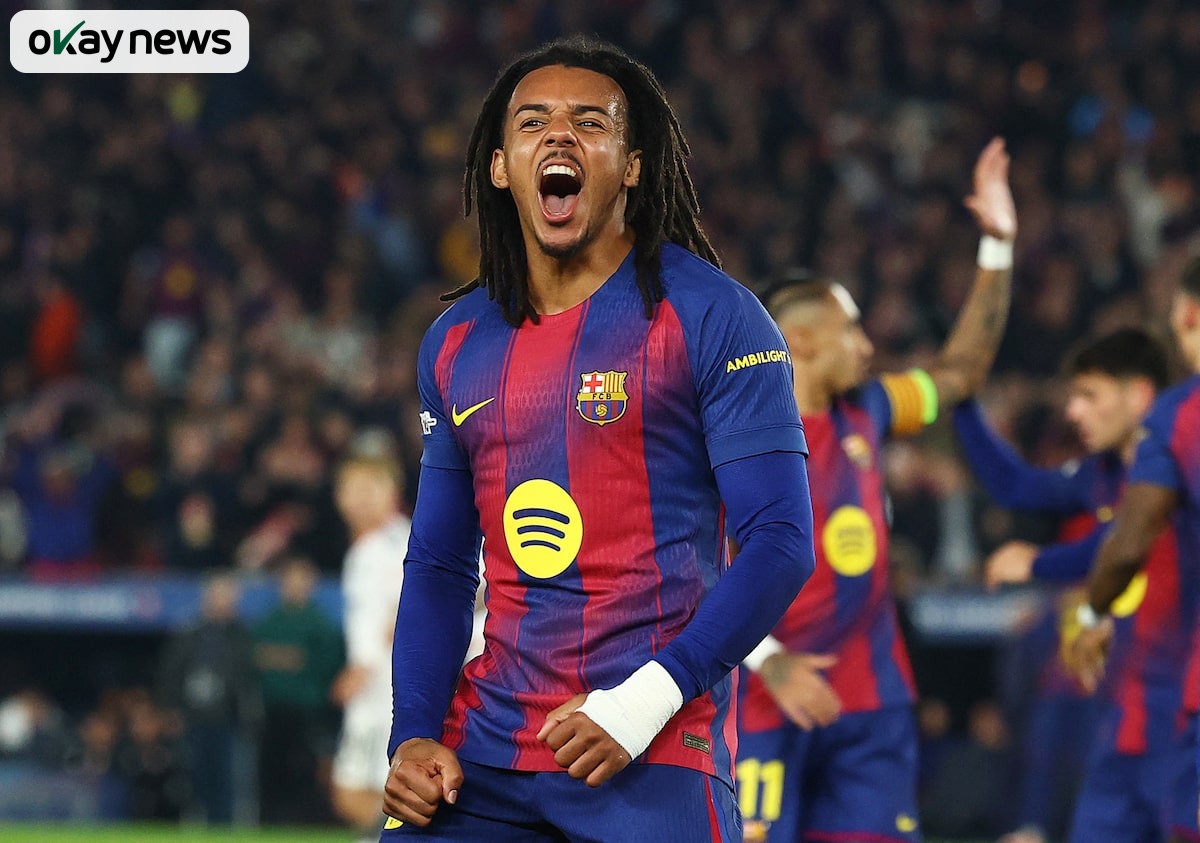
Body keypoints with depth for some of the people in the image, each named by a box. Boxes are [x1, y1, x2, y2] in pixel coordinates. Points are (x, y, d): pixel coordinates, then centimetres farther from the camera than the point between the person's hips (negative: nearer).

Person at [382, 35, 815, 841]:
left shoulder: (711, 316, -3)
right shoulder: (456, 343, 13)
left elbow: (781, 544, -8)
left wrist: (644, 702, -17)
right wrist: (414, 737, 3)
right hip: (486, 753, 4)